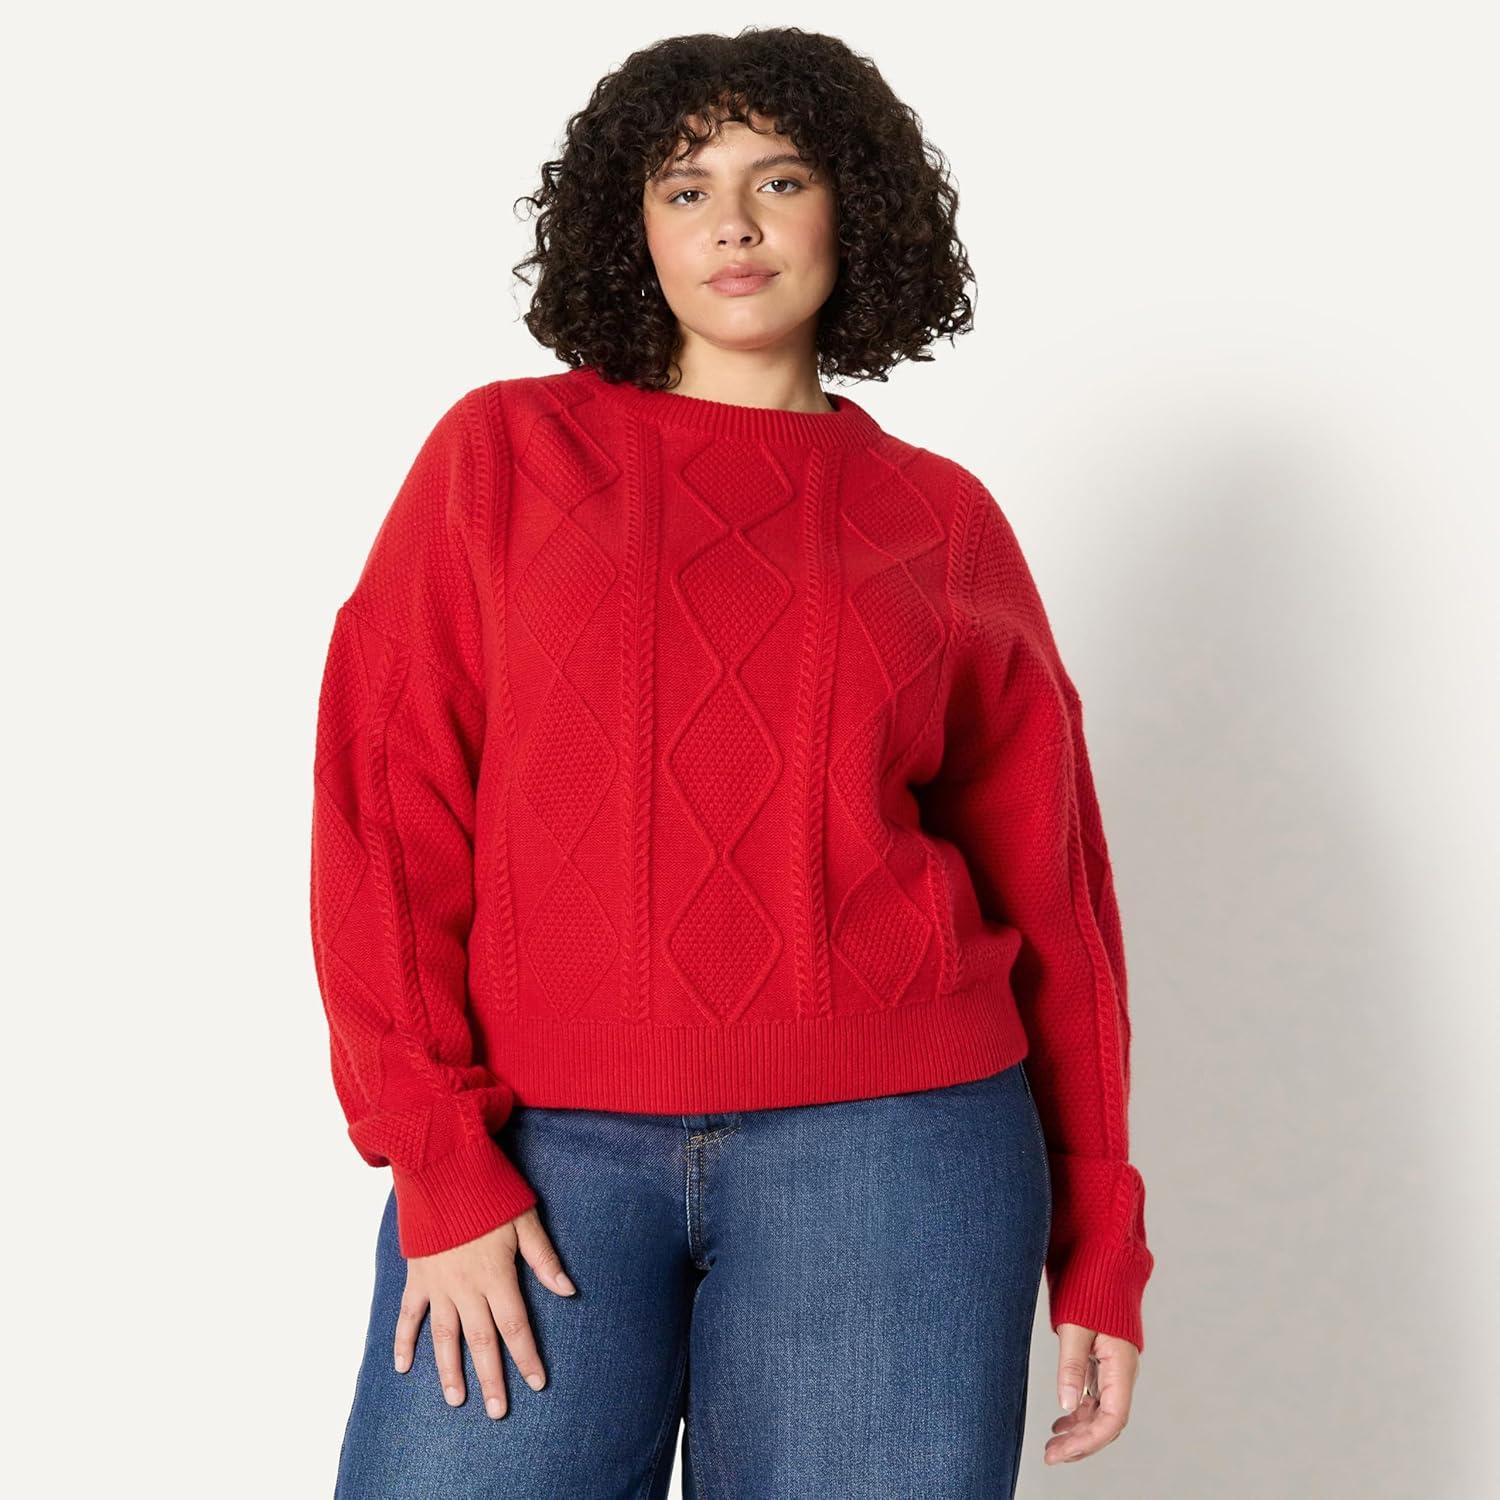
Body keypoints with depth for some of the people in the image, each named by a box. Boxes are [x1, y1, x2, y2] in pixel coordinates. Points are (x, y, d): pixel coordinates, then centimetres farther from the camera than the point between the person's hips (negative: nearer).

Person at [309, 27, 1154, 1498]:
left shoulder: (943, 520, 9)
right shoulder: (506, 451, 7)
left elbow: (1047, 883, 9)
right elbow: (387, 804, 0)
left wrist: (1098, 1241, 7)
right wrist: (439, 1162, -8)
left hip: (886, 1145, 1)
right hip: (541, 1149, 0)